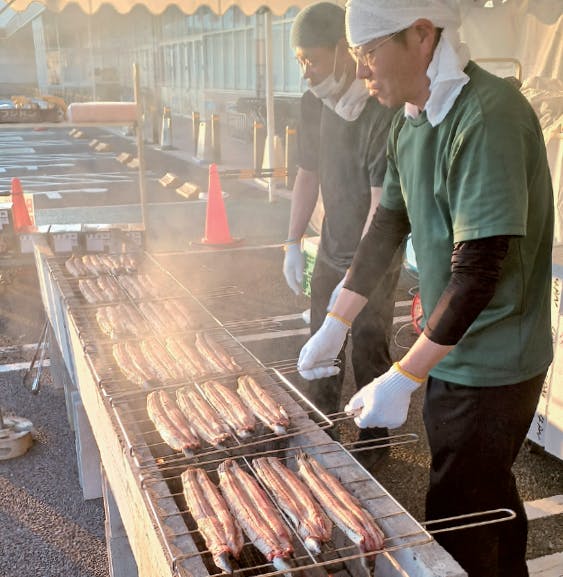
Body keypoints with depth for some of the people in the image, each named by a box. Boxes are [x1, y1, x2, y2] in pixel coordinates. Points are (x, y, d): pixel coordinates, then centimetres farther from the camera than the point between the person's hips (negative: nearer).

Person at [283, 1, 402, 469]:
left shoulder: (381, 113, -23)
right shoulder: (313, 105, 0)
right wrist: (294, 243, 6)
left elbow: (383, 205, -25)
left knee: (369, 358, 6)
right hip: (330, 254, 7)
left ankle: (373, 447, 27)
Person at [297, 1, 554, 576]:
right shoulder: (409, 120, 5)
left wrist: (402, 380, -25)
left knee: (457, 520, 6)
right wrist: (335, 323, 11)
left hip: (490, 367, -8)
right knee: (490, 493, 24)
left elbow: (478, 270, -27)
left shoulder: (490, 115, -23)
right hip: (450, 348, 8)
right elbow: (386, 226, 11)